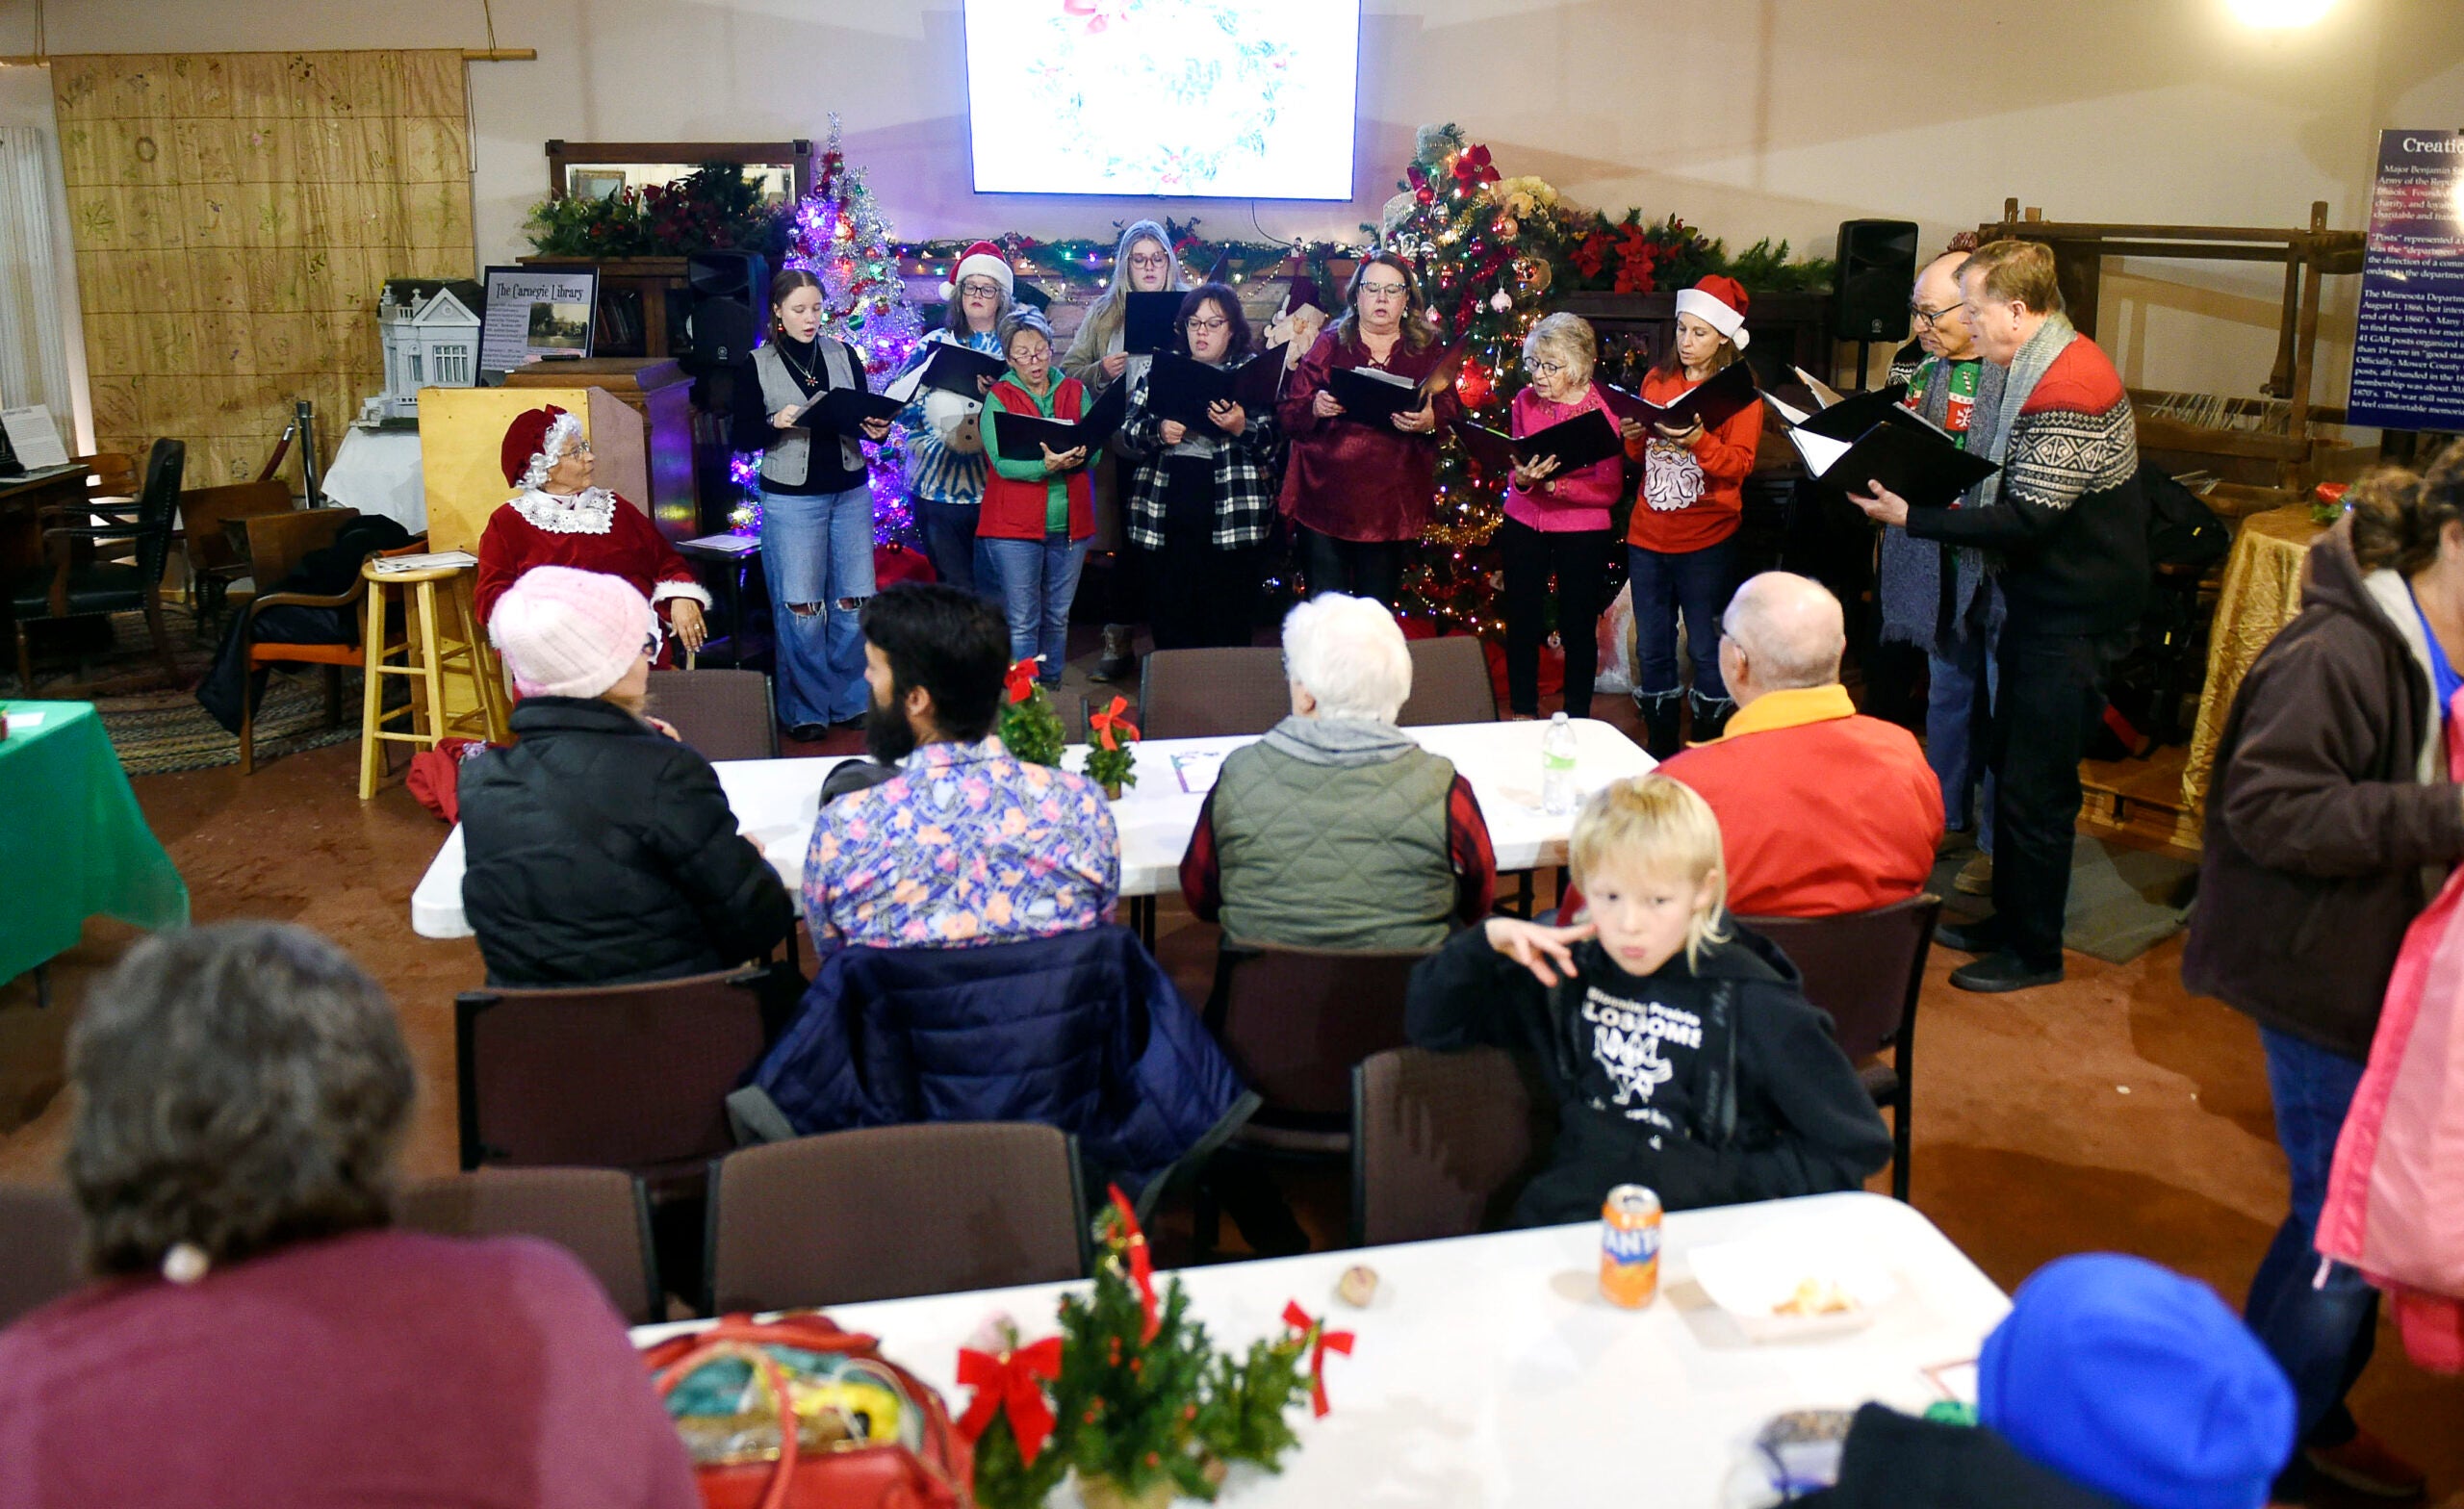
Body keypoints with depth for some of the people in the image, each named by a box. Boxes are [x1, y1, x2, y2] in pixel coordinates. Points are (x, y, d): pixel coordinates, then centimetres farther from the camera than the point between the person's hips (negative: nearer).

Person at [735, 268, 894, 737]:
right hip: (791, 499, -3)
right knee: (800, 607, -1)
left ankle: (851, 700, 17)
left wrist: (878, 429, -10)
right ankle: (806, 710, 10)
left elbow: (867, 415, 13)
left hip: (850, 493, 3)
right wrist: (776, 423, -19)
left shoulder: (843, 355, 8)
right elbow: (743, 438, 0)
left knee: (855, 601, 3)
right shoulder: (757, 365, 1)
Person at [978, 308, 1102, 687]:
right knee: (1022, 621, -4)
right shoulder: (999, 397, 0)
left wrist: (1075, 457, -21)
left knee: (1058, 617, 11)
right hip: (1016, 526, -3)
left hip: (1070, 524, 3)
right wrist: (1046, 465, -29)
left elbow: (1095, 453, 1)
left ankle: (1052, 690, 22)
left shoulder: (1075, 392, 10)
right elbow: (1002, 462, -12)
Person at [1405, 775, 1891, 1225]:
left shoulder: (1751, 1003, -5)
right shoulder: (1569, 971, 6)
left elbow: (1857, 1146, -1)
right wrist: (1488, 941, -4)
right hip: (1571, 1209, 3)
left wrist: (1722, 1180, -9)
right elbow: (1430, 1026, 12)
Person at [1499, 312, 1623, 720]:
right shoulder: (1526, 401, 0)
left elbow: (1610, 490, -13)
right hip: (1524, 526, 4)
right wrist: (1523, 479, -14)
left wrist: (1554, 484, -26)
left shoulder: (1604, 410, -12)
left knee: (1578, 629, 5)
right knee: (1522, 624, 7)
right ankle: (1523, 716, 22)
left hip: (1583, 532, -3)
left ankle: (1576, 723, 20)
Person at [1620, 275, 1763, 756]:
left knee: (1708, 650, 2)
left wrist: (1698, 440, -28)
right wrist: (1633, 436, -6)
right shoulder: (1656, 380, 10)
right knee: (1652, 649, 11)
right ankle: (1660, 752, 23)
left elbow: (1739, 464, -11)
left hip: (1706, 540, -5)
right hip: (1647, 535, 5)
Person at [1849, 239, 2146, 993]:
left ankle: (2034, 951, 12)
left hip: (2075, 614, -10)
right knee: (2010, 766, 18)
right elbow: (1996, 472, 15)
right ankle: (2009, 919, 32)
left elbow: (2025, 521, -26)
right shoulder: (2036, 367, 10)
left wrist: (1912, 516, -23)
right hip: (2039, 599, 10)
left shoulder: (2067, 391, -24)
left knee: (2035, 785, -2)